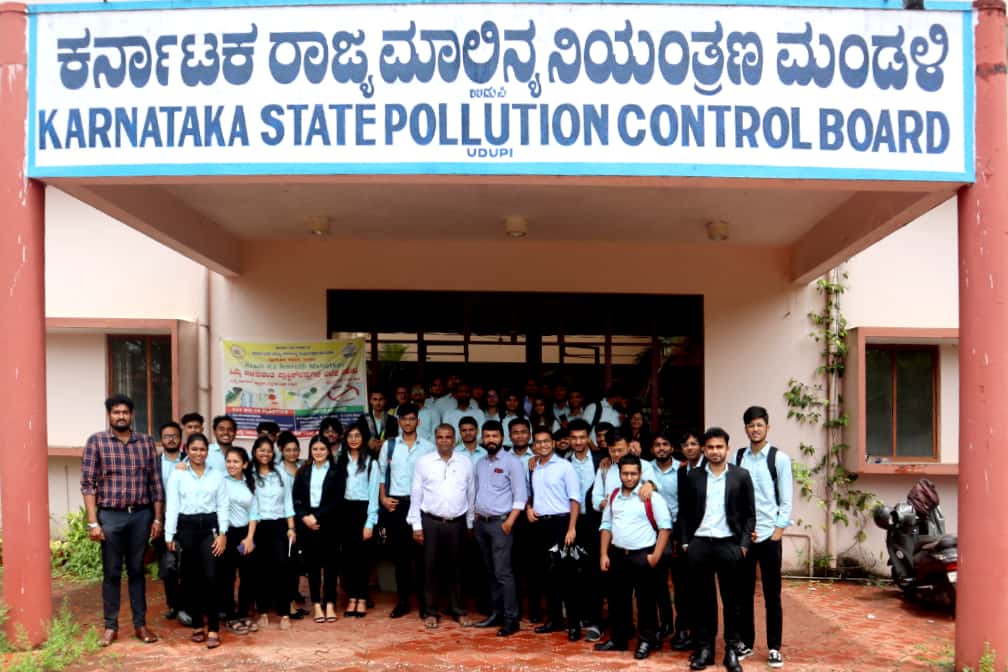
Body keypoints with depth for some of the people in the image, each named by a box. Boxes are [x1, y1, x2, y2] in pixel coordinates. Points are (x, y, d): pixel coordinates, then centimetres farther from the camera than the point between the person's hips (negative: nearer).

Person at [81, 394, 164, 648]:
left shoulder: (146, 442, 5)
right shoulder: (96, 441, -2)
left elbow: (156, 482, 7)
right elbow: (88, 483, -5)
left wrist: (158, 518, 3)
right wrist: (93, 522, -11)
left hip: (141, 514, 2)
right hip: (110, 515, -2)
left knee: (137, 570, 10)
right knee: (111, 572, 7)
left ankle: (140, 624, 17)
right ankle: (110, 626, 17)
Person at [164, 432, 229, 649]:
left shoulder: (217, 474, 6)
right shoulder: (178, 475, 4)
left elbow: (223, 505, 4)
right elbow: (172, 506, 1)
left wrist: (223, 533, -4)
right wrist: (170, 536, -4)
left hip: (210, 526, -1)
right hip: (186, 527, 1)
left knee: (210, 577, -9)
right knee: (191, 578, 6)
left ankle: (213, 629, -6)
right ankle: (197, 625, 19)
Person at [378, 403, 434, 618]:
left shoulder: (428, 447, 0)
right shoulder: (389, 445, 6)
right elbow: (381, 473, 9)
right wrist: (383, 498, 0)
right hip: (395, 504, 2)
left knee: (420, 554, -1)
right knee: (399, 554, 9)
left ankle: (424, 602, 8)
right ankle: (403, 601, 17)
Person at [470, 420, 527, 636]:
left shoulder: (512, 462, -5)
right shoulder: (480, 463, 14)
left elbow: (520, 496, -10)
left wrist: (509, 521, -16)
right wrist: (474, 517, 11)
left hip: (500, 522, -6)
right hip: (481, 522, 7)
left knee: (503, 572, -10)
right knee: (490, 571, 11)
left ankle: (511, 619, -6)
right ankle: (497, 613, 18)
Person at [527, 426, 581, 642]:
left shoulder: (564, 466, -6)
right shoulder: (533, 468, 11)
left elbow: (574, 499, -8)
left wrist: (571, 528, -16)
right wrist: (528, 507, 4)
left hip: (560, 522, -6)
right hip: (540, 524, 6)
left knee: (565, 573, -6)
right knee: (548, 573, 11)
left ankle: (574, 623, 0)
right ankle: (554, 619, 20)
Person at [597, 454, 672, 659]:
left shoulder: (651, 497, -9)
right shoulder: (613, 496, 8)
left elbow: (665, 526, -10)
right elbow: (606, 525, 14)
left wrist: (656, 555, -14)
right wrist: (604, 554, 8)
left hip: (643, 556, -5)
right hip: (618, 555, 5)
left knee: (645, 600, 4)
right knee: (618, 599, 14)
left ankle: (646, 641, 18)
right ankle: (618, 639, 27)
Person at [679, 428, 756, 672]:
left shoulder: (741, 475, 1)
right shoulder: (693, 477, 5)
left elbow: (749, 514, 2)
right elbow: (685, 512, 8)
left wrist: (744, 544, -5)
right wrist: (685, 543, 3)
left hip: (729, 544, -1)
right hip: (699, 544, 1)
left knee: (731, 599, 5)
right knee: (704, 599, 7)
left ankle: (732, 651, 14)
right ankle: (704, 648, 15)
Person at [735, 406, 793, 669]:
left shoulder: (779, 458, -2)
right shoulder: (737, 458, 4)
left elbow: (786, 499, -2)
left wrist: (779, 530, -8)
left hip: (769, 535, -2)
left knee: (772, 594, 3)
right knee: (743, 592, 9)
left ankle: (774, 648, 13)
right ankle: (745, 642, 21)